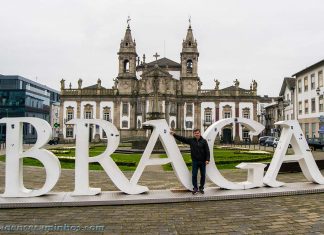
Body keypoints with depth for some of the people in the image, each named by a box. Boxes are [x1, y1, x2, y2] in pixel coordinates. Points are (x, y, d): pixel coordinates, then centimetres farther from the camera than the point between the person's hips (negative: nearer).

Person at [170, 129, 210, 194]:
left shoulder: (204, 141, -4)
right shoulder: (191, 140, 1)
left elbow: (207, 151, -6)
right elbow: (182, 138, 1)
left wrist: (207, 159, -13)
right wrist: (174, 134, -4)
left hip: (202, 161, -1)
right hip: (195, 161, 1)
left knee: (203, 175, 8)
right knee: (194, 175, 2)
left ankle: (201, 187, 23)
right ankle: (195, 188, 14)